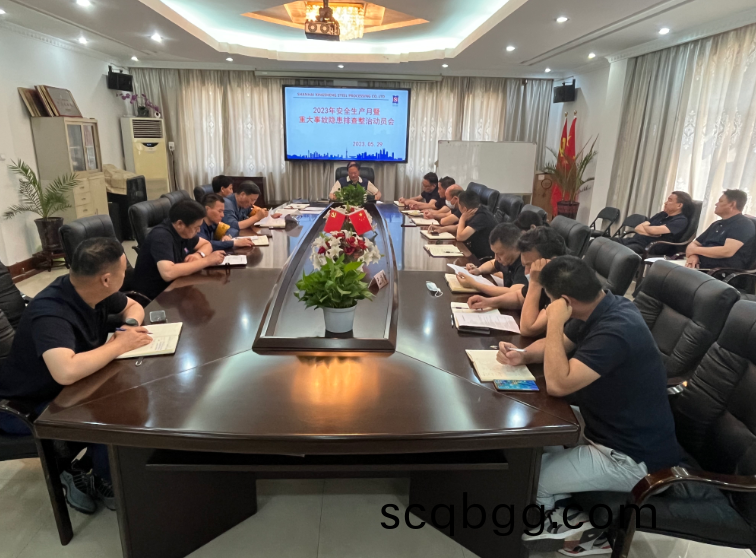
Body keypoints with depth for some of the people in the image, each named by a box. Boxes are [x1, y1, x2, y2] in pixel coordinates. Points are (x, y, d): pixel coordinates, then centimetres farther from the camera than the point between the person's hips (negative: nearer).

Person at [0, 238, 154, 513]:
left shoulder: (92, 291, -10)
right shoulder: (51, 313, -35)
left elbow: (133, 306, 8)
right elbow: (66, 372, -51)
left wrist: (130, 325, -15)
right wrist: (119, 345, -36)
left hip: (70, 387, 8)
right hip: (25, 407, -8)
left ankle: (90, 465, 10)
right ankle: (105, 483, 4)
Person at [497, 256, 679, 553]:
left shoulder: (615, 330, -31)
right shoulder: (602, 308, -1)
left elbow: (557, 384, -34)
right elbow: (555, 345, 11)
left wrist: (555, 321, -28)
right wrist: (522, 355, -9)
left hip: (631, 457, -10)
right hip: (606, 428, 10)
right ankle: (560, 512, 15)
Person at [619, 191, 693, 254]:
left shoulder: (681, 220, -3)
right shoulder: (662, 214, 20)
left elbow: (654, 230, -15)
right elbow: (637, 228, 13)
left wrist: (644, 226, 7)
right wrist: (650, 234, -8)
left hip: (646, 247, -8)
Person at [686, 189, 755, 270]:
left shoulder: (743, 224, -3)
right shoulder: (716, 224, 23)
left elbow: (727, 252, -18)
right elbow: (694, 244, 20)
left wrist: (695, 250, -6)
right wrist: (692, 255, -6)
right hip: (700, 268, 8)